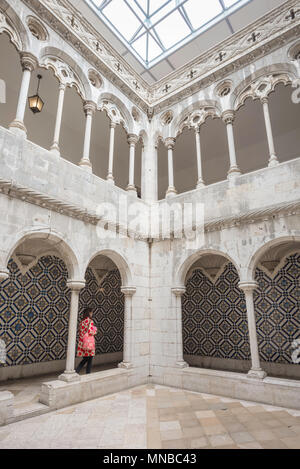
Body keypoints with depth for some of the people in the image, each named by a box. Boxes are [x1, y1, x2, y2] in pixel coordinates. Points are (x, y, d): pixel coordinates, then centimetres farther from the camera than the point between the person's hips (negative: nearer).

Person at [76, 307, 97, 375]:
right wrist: (95, 331, 2)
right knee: (90, 360, 5)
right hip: (88, 343, -7)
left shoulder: (82, 321, 10)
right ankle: (88, 375, 10)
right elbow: (90, 332, -18)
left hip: (82, 343, 7)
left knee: (85, 359, 18)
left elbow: (81, 332, 14)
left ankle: (76, 372, 9)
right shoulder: (90, 321, -12)